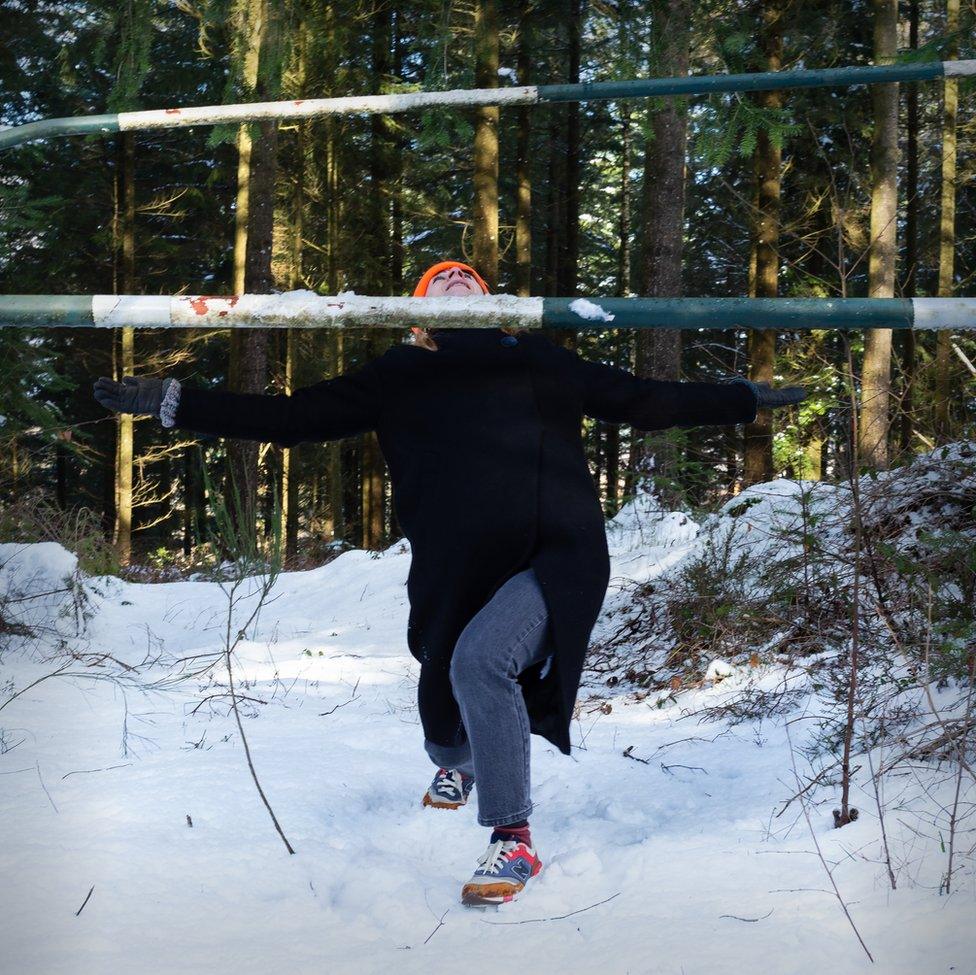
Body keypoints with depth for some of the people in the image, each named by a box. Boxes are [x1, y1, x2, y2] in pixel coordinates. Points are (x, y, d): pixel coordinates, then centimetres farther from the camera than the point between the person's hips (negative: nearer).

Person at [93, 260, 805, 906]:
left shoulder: (536, 361, 10)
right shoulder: (405, 376, 12)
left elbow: (640, 401, 19)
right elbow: (292, 418, 11)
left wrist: (748, 399, 21)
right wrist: (173, 402, 7)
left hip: (559, 558, -3)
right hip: (458, 578, 3)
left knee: (480, 660, -28)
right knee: (446, 675, 17)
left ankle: (512, 840, -19)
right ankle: (454, 767, 57)